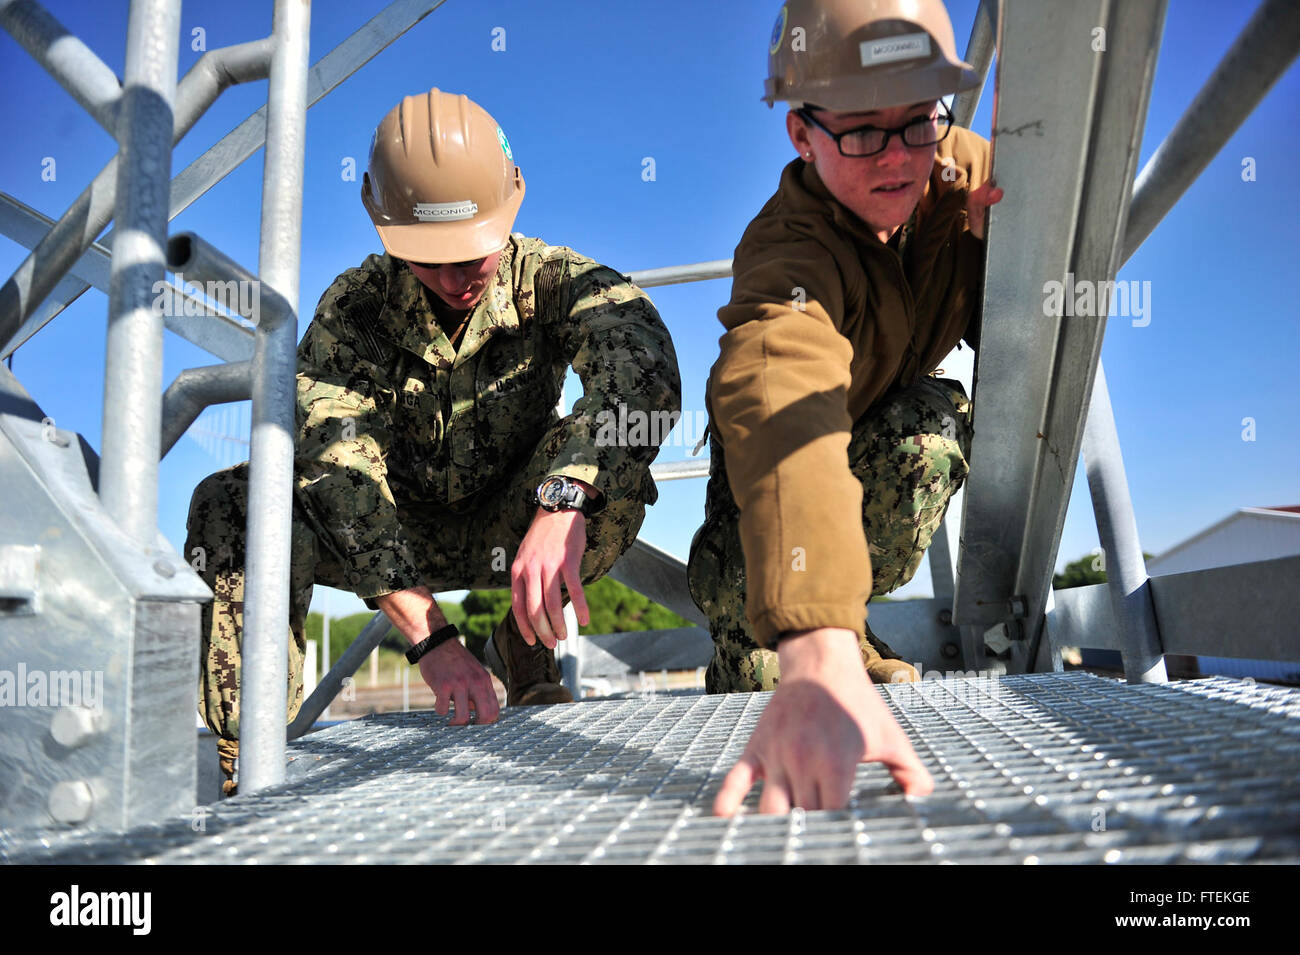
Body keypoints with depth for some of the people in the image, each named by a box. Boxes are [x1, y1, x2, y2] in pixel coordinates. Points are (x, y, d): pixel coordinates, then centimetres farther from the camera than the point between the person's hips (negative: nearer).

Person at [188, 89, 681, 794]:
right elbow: (338, 467, -30)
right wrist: (430, 637, -41)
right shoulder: (351, 310, -17)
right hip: (392, 536, 1)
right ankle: (246, 765, -20)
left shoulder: (551, 280, -18)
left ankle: (524, 651, -9)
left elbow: (643, 365, -40)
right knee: (231, 506, -26)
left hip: (510, 531, 0)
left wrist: (563, 504, -58)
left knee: (612, 459, -32)